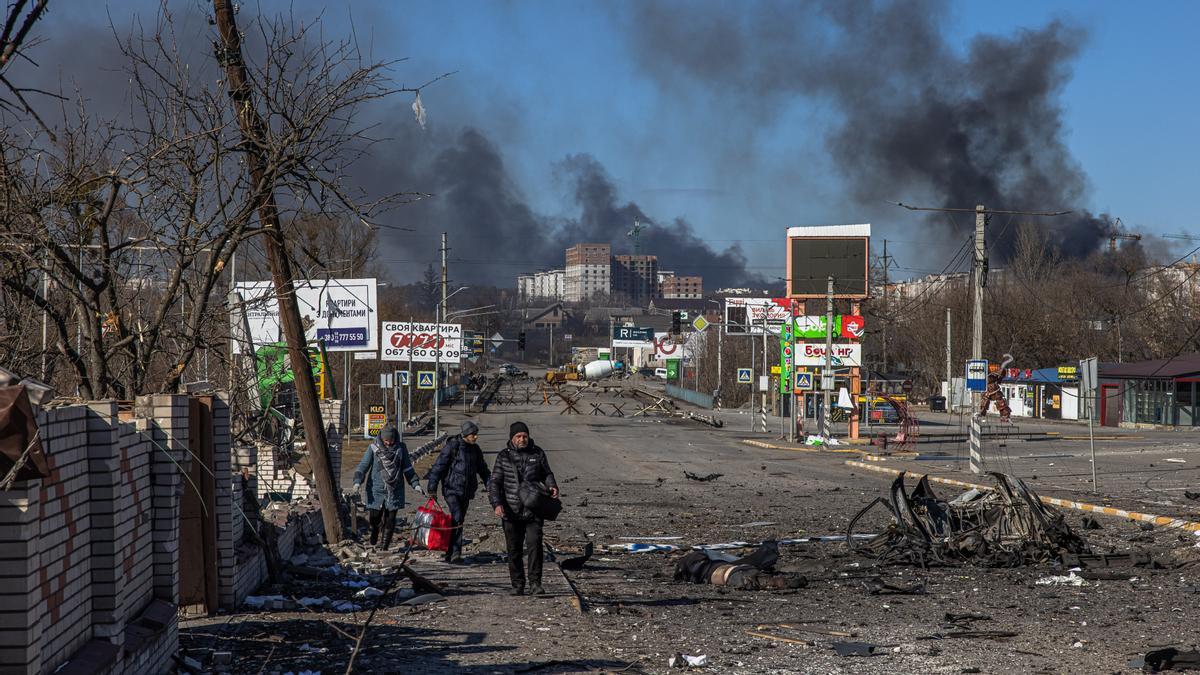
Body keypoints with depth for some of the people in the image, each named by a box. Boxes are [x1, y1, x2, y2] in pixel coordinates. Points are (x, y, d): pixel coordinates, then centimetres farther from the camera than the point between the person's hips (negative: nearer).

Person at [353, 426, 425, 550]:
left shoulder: (401, 448, 3)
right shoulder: (374, 448, -4)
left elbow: (408, 468, 12)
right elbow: (363, 466, -5)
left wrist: (416, 484, 6)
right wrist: (357, 481, -19)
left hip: (394, 490, 1)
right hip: (377, 489, -1)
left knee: (390, 518, -1)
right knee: (375, 516, -3)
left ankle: (385, 544, 10)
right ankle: (374, 532, 30)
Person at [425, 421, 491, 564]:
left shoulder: (475, 450, 11)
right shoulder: (451, 447, -9)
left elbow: (483, 470, 21)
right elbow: (439, 466, -10)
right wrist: (432, 487, -14)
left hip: (466, 492, 6)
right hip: (452, 489, -6)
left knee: (459, 521, 7)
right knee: (457, 519, -18)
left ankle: (450, 554, 13)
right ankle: (455, 553, -19)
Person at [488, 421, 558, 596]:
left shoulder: (537, 453, 5)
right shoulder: (504, 456, 2)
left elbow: (546, 474, 17)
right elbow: (494, 483, 0)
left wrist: (552, 486, -5)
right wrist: (497, 504, -14)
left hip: (533, 510, -1)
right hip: (511, 511, 1)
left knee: (534, 545, -14)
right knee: (514, 550, 6)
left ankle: (535, 583, -10)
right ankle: (517, 585, 16)